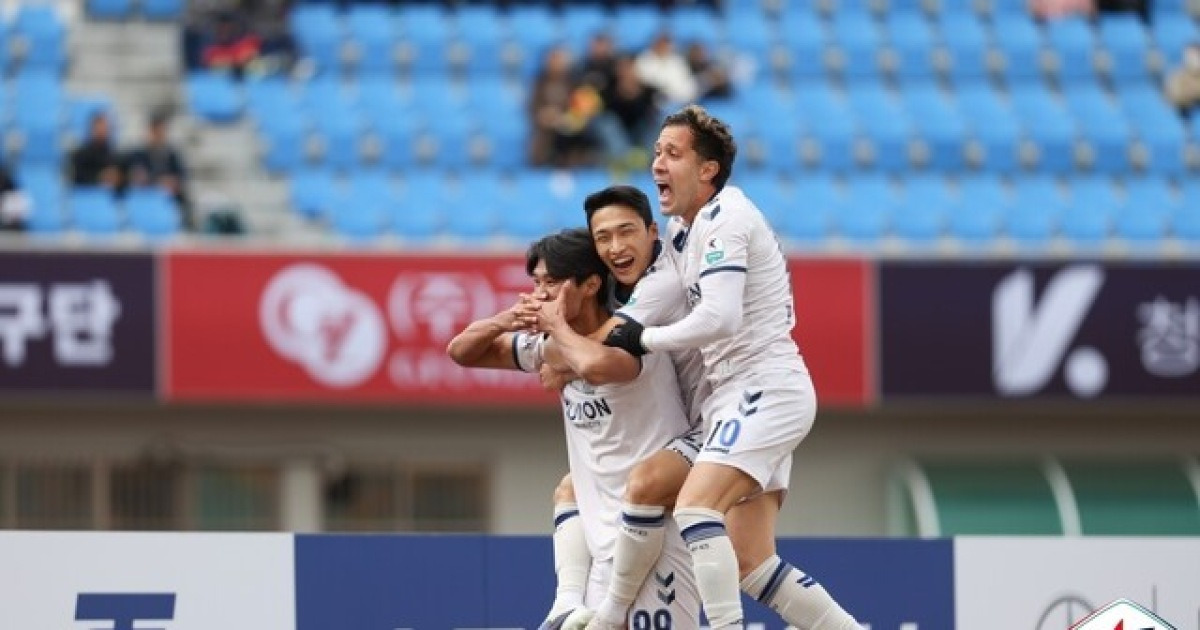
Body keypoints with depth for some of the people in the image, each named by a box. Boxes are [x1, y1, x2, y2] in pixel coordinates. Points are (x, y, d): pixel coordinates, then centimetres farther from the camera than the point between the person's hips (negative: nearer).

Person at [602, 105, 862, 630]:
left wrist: (644, 339, -12)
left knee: (694, 507, -26)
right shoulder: (682, 227, 16)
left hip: (767, 390, -10)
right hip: (741, 397, 10)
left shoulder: (724, 218, -13)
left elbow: (719, 319, -25)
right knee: (750, 566, 5)